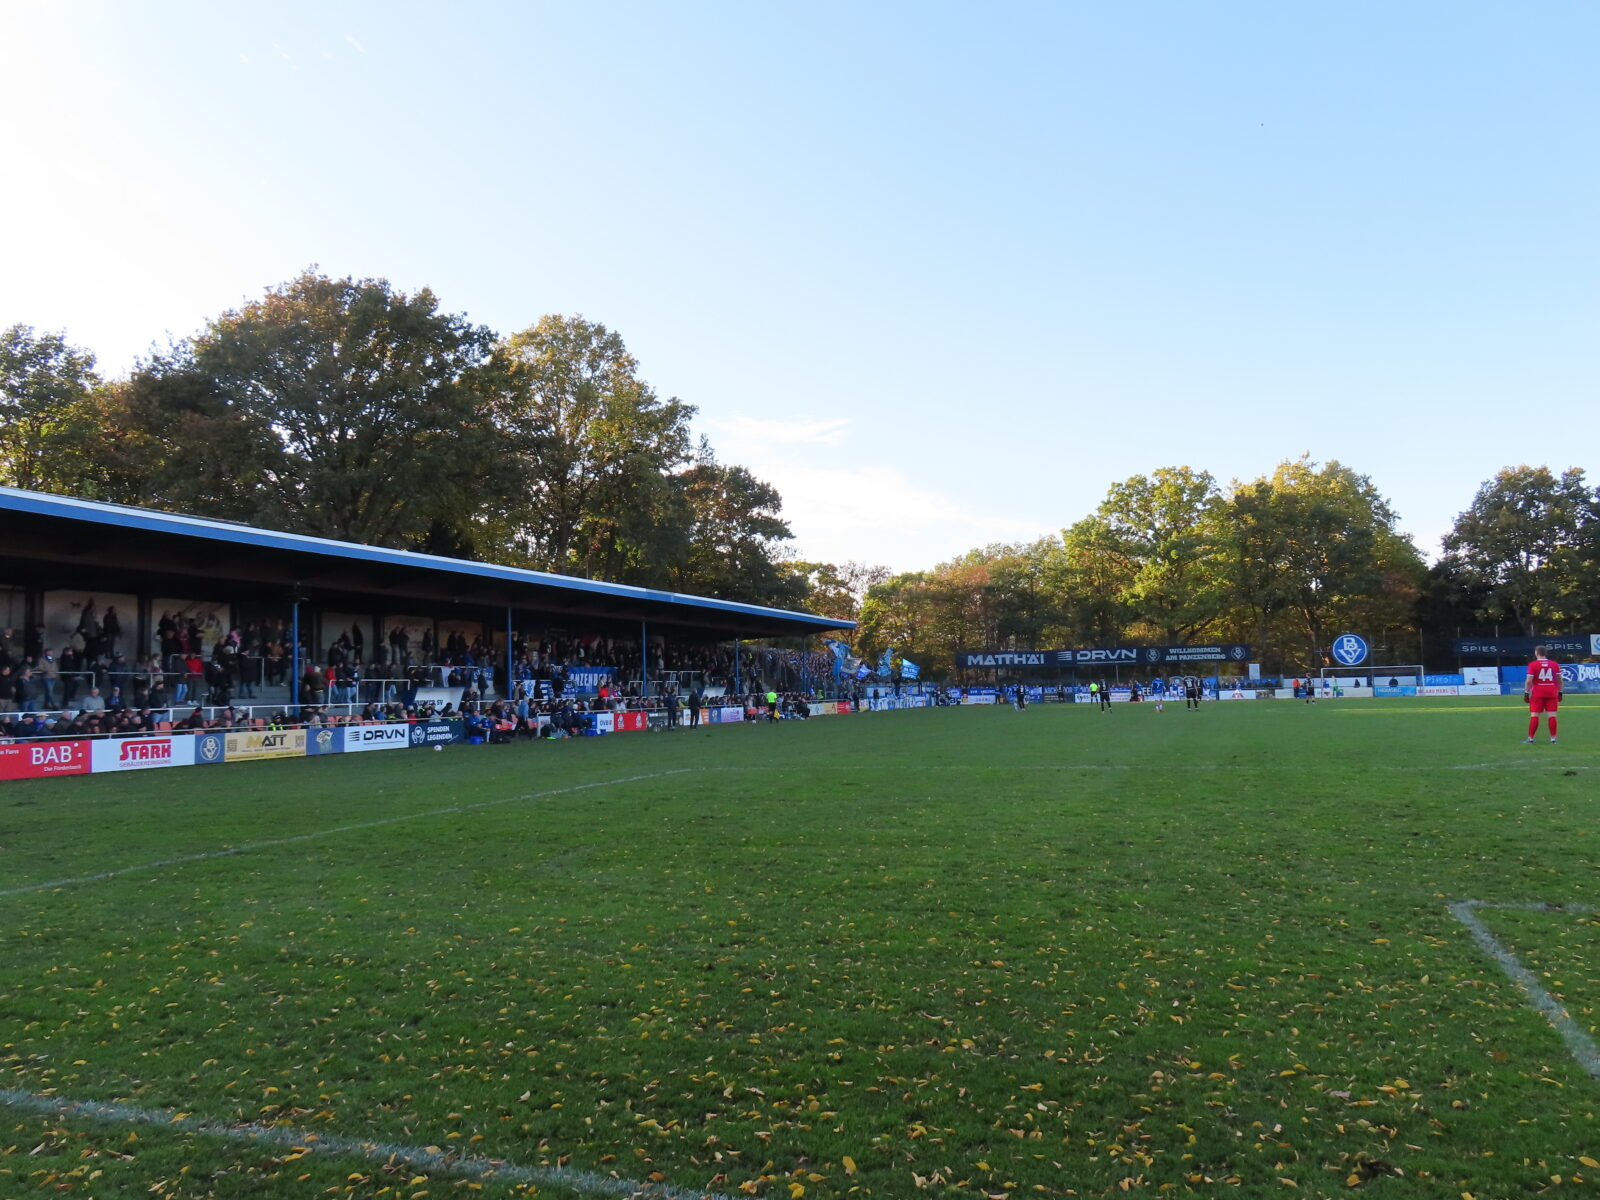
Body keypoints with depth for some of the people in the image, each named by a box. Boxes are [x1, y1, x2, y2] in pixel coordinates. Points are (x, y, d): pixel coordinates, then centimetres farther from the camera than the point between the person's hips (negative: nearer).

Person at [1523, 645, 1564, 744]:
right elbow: (1559, 680, 8)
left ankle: (1530, 738, 1)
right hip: (1552, 692, 3)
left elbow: (1529, 681, -10)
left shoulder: (1532, 665, -6)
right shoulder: (1555, 664, 6)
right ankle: (1553, 738, 6)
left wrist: (1526, 693, -4)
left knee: (1534, 715, 0)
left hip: (1537, 693, -3)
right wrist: (1560, 692, 16)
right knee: (1552, 715, 4)